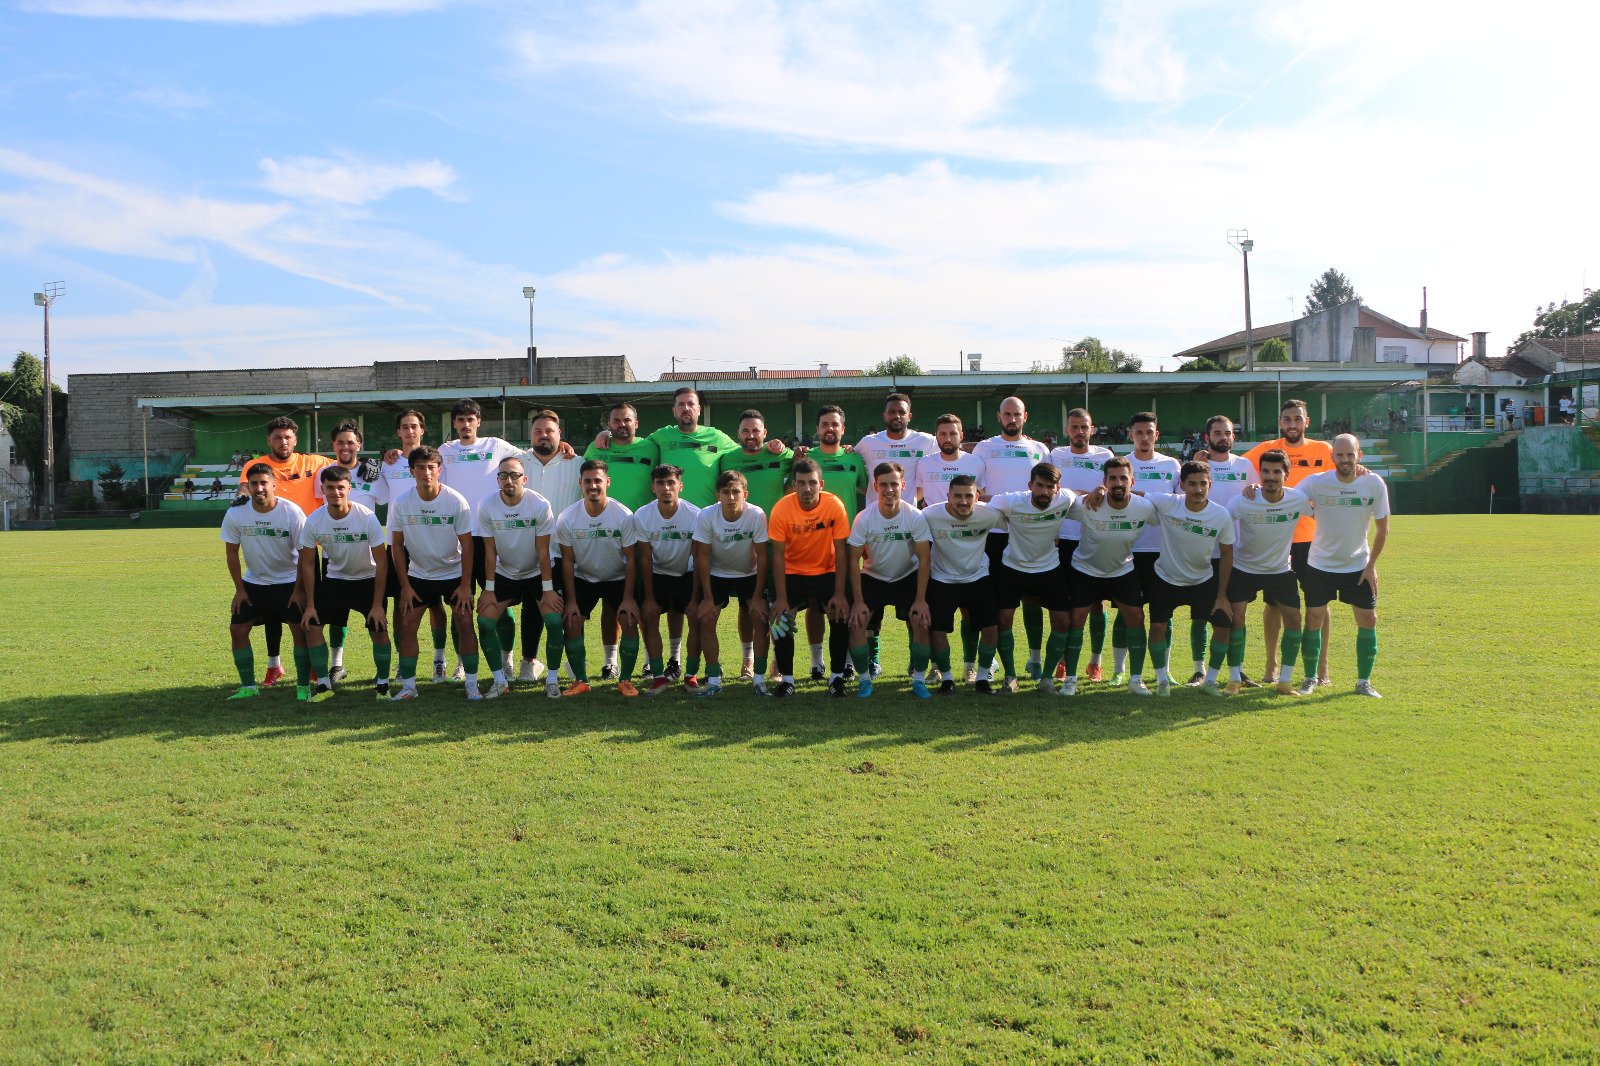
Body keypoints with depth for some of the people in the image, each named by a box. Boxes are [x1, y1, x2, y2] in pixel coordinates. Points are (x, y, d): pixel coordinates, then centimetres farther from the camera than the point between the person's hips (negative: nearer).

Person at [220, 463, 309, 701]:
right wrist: (239, 589, 0)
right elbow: (232, 552, 1)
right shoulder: (235, 515, -11)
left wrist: (299, 590, -13)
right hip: (253, 582, 3)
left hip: (288, 582, -3)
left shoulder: (292, 512, -18)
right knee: (237, 630, -2)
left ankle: (303, 686, 2)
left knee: (300, 630, -11)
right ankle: (248, 686, 12)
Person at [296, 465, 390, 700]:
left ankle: (382, 682, 7)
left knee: (379, 630, -14)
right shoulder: (313, 521, -15)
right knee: (311, 625, -10)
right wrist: (310, 605, -7)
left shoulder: (367, 517, -23)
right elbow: (308, 564, -4)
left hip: (367, 580, -3)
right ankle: (323, 683, 5)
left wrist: (377, 605, -19)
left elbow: (381, 562, -17)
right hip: (333, 579, 3)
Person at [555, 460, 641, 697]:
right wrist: (571, 600, -10)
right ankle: (580, 679, 5)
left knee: (630, 621, -17)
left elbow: (630, 559, -13)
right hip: (583, 578, 1)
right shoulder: (566, 519, -15)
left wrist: (628, 597, -16)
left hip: (618, 578, -1)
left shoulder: (624, 516, -19)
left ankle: (625, 679, 1)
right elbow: (568, 561, -8)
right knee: (572, 622, -14)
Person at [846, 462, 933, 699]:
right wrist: (858, 601, -16)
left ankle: (919, 680, 2)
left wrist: (920, 599, -17)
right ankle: (864, 679, 4)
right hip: (873, 577, 0)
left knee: (921, 622, -17)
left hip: (908, 577, 0)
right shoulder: (863, 519, -20)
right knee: (857, 624, -15)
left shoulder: (915, 517, -20)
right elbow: (854, 560, -13)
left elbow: (923, 559, -14)